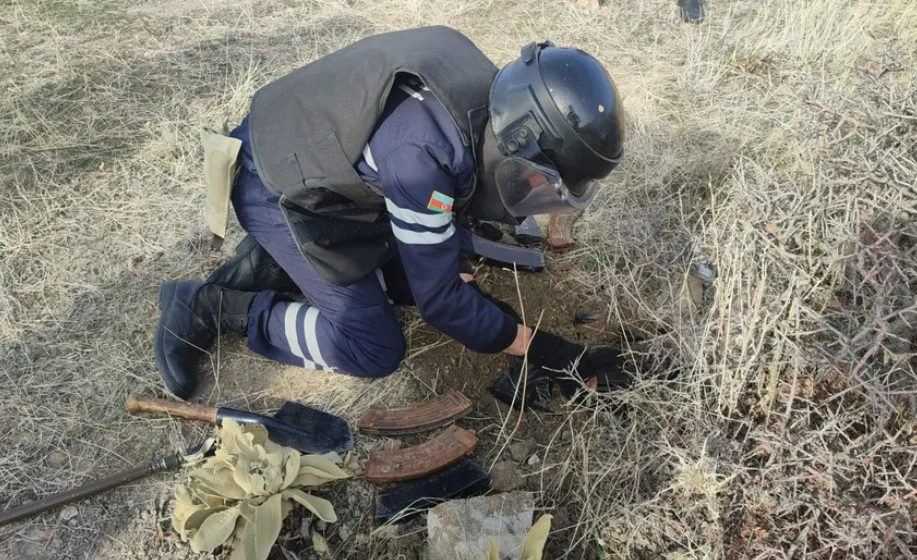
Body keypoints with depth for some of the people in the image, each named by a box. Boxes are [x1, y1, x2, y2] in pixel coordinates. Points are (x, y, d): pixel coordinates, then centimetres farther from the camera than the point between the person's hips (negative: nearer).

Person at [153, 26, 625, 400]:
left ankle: (272, 265, 12)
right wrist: (539, 347, -17)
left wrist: (458, 268, 4)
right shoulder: (421, 153, -36)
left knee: (423, 269, 8)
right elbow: (438, 299, -26)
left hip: (322, 162, 9)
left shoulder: (485, 102, -11)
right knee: (374, 349, -9)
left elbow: (456, 190, 9)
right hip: (279, 190, -8)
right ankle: (208, 307, 0)